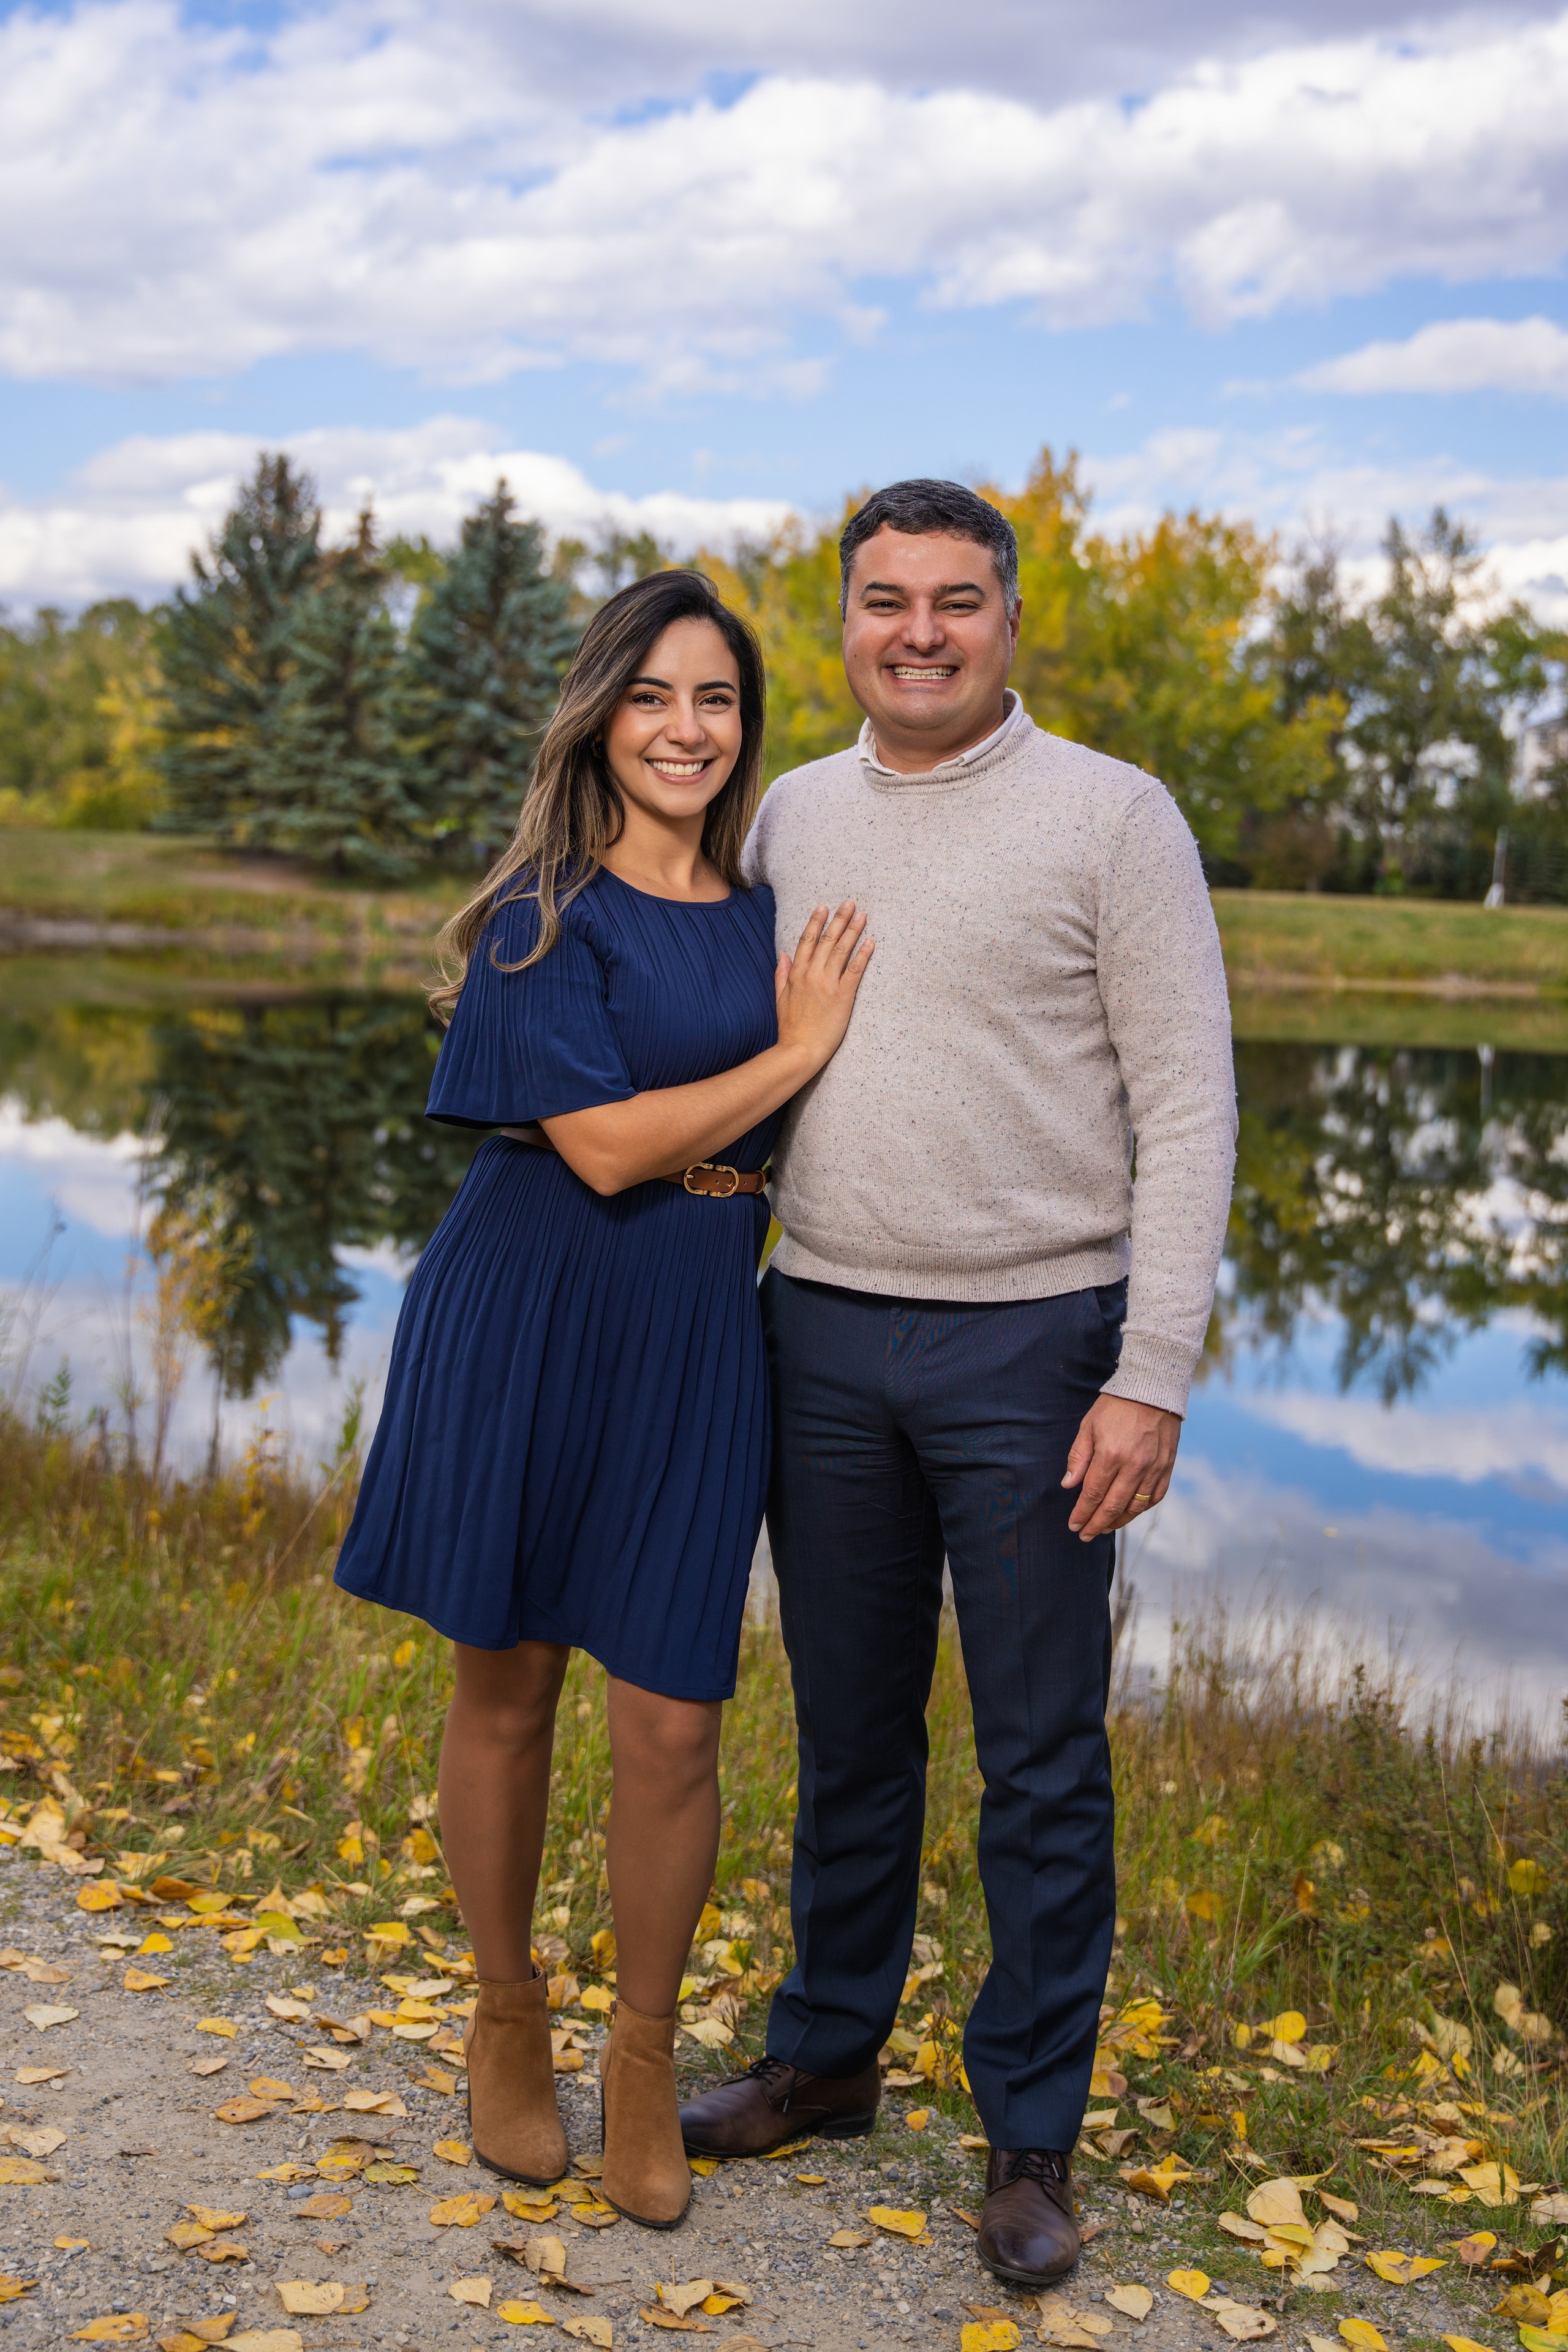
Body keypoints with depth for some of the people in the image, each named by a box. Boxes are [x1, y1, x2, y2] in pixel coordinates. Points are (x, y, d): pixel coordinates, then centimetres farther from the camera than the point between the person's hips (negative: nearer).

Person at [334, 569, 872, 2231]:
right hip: (528, 1323, -3)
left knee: (671, 1723, 1)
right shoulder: (544, 912, -7)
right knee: (507, 1688, 11)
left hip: (694, 1343, 3)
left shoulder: (767, 918, 10)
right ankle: (505, 2018, 33)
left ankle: (643, 2057, 23)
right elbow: (606, 1145, -16)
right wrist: (797, 1051, -10)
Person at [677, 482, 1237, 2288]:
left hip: (1032, 1344, -4)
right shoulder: (792, 818, 9)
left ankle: (1031, 2136, 20)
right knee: (849, 1733, 16)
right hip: (823, 1332, 4)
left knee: (1042, 1765, 5)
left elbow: (1187, 1109, -9)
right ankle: (826, 2056, 34)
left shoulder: (1113, 817, -6)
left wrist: (1153, 1379, -15)